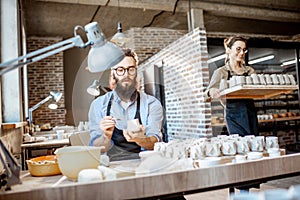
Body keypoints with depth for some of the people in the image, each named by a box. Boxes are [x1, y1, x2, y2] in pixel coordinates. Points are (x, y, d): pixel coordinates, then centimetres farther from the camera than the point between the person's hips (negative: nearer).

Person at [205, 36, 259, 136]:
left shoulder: (250, 71, 12)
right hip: (234, 116, -4)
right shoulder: (221, 72, 1)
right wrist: (211, 93, -26)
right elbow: (209, 92, -2)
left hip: (251, 114, 4)